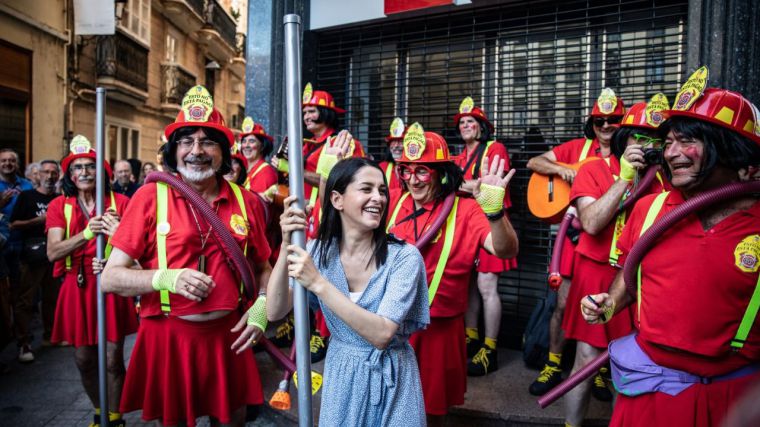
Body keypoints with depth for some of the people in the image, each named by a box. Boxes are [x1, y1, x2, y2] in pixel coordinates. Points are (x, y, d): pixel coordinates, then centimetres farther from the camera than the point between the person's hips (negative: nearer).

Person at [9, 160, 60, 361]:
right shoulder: (26, 196, 1)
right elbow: (13, 224, -4)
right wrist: (39, 220, -14)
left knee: (53, 298, 11)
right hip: (32, 255, -4)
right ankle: (24, 344, 0)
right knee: (25, 301, -4)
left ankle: (50, 335, 24)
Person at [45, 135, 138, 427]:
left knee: (113, 359, 0)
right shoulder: (59, 206, 4)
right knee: (83, 359, 12)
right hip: (77, 288, 2)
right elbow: (53, 252, -8)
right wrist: (87, 233, -22)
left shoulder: (120, 202, -1)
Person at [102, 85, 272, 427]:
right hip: (167, 335, -2)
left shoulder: (245, 201, 0)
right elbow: (110, 277, -5)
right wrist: (167, 277, -21)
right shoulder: (150, 196, -6)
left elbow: (262, 267, 12)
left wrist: (261, 306, -5)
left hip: (227, 334, 2)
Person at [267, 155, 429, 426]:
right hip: (340, 375, 3)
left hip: (390, 379, -2)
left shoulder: (404, 257, -20)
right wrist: (286, 246, -27)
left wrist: (318, 283, -33)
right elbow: (275, 312, -15)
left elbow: (381, 335, -27)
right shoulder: (319, 250, -8)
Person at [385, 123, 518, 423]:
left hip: (437, 328, -3)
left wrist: (495, 210, -46)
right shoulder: (394, 201, -2)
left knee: (432, 406, 20)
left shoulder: (465, 210, -13)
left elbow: (506, 251, -26)